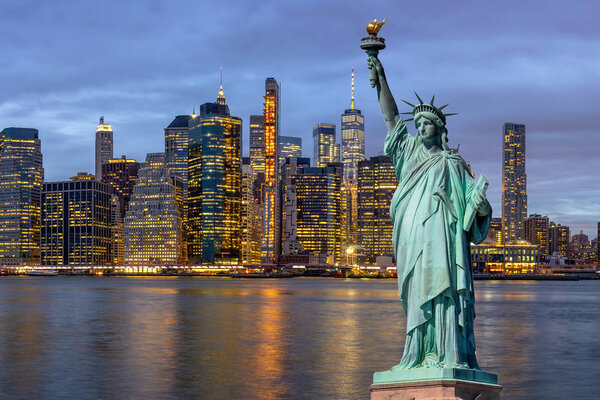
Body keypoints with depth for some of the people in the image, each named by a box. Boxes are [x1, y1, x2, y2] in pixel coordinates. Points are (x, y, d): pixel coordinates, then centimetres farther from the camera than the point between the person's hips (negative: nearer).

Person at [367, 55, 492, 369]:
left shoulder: (453, 164, 8)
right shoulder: (411, 151, 20)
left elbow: (475, 204, 5)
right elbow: (391, 116, 17)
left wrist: (481, 203, -19)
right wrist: (381, 78, 11)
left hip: (441, 240, -4)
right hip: (412, 242, 4)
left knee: (442, 293, -13)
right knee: (418, 297, 3)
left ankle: (451, 357, -16)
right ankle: (420, 356, 4)